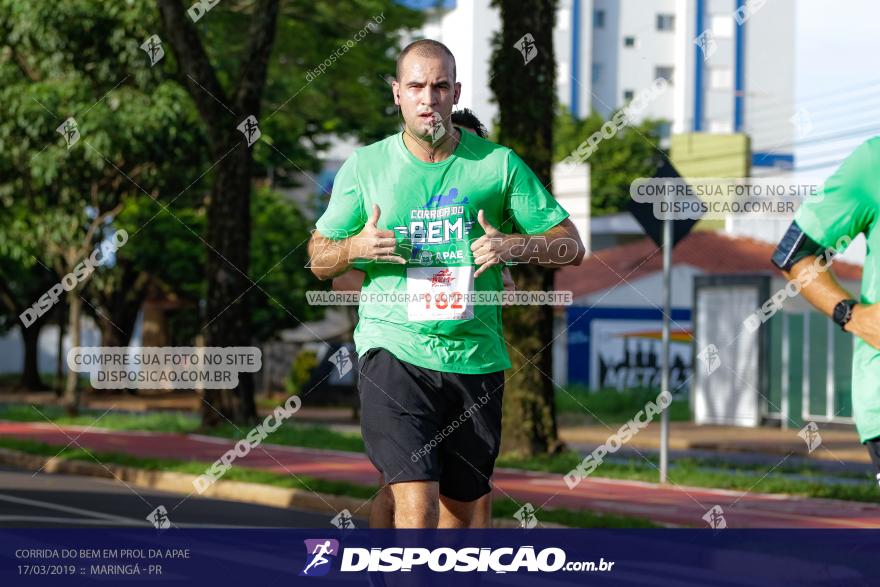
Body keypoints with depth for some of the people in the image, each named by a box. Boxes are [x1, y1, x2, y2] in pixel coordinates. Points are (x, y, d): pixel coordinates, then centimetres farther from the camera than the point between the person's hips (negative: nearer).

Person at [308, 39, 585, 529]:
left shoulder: (499, 164, 4)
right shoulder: (365, 166, 5)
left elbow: (571, 246, 6)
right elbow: (318, 257, 12)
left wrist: (513, 245, -14)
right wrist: (355, 247, -11)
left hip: (476, 358, 2)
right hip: (393, 352, -2)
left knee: (459, 510, 10)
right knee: (417, 504, -18)